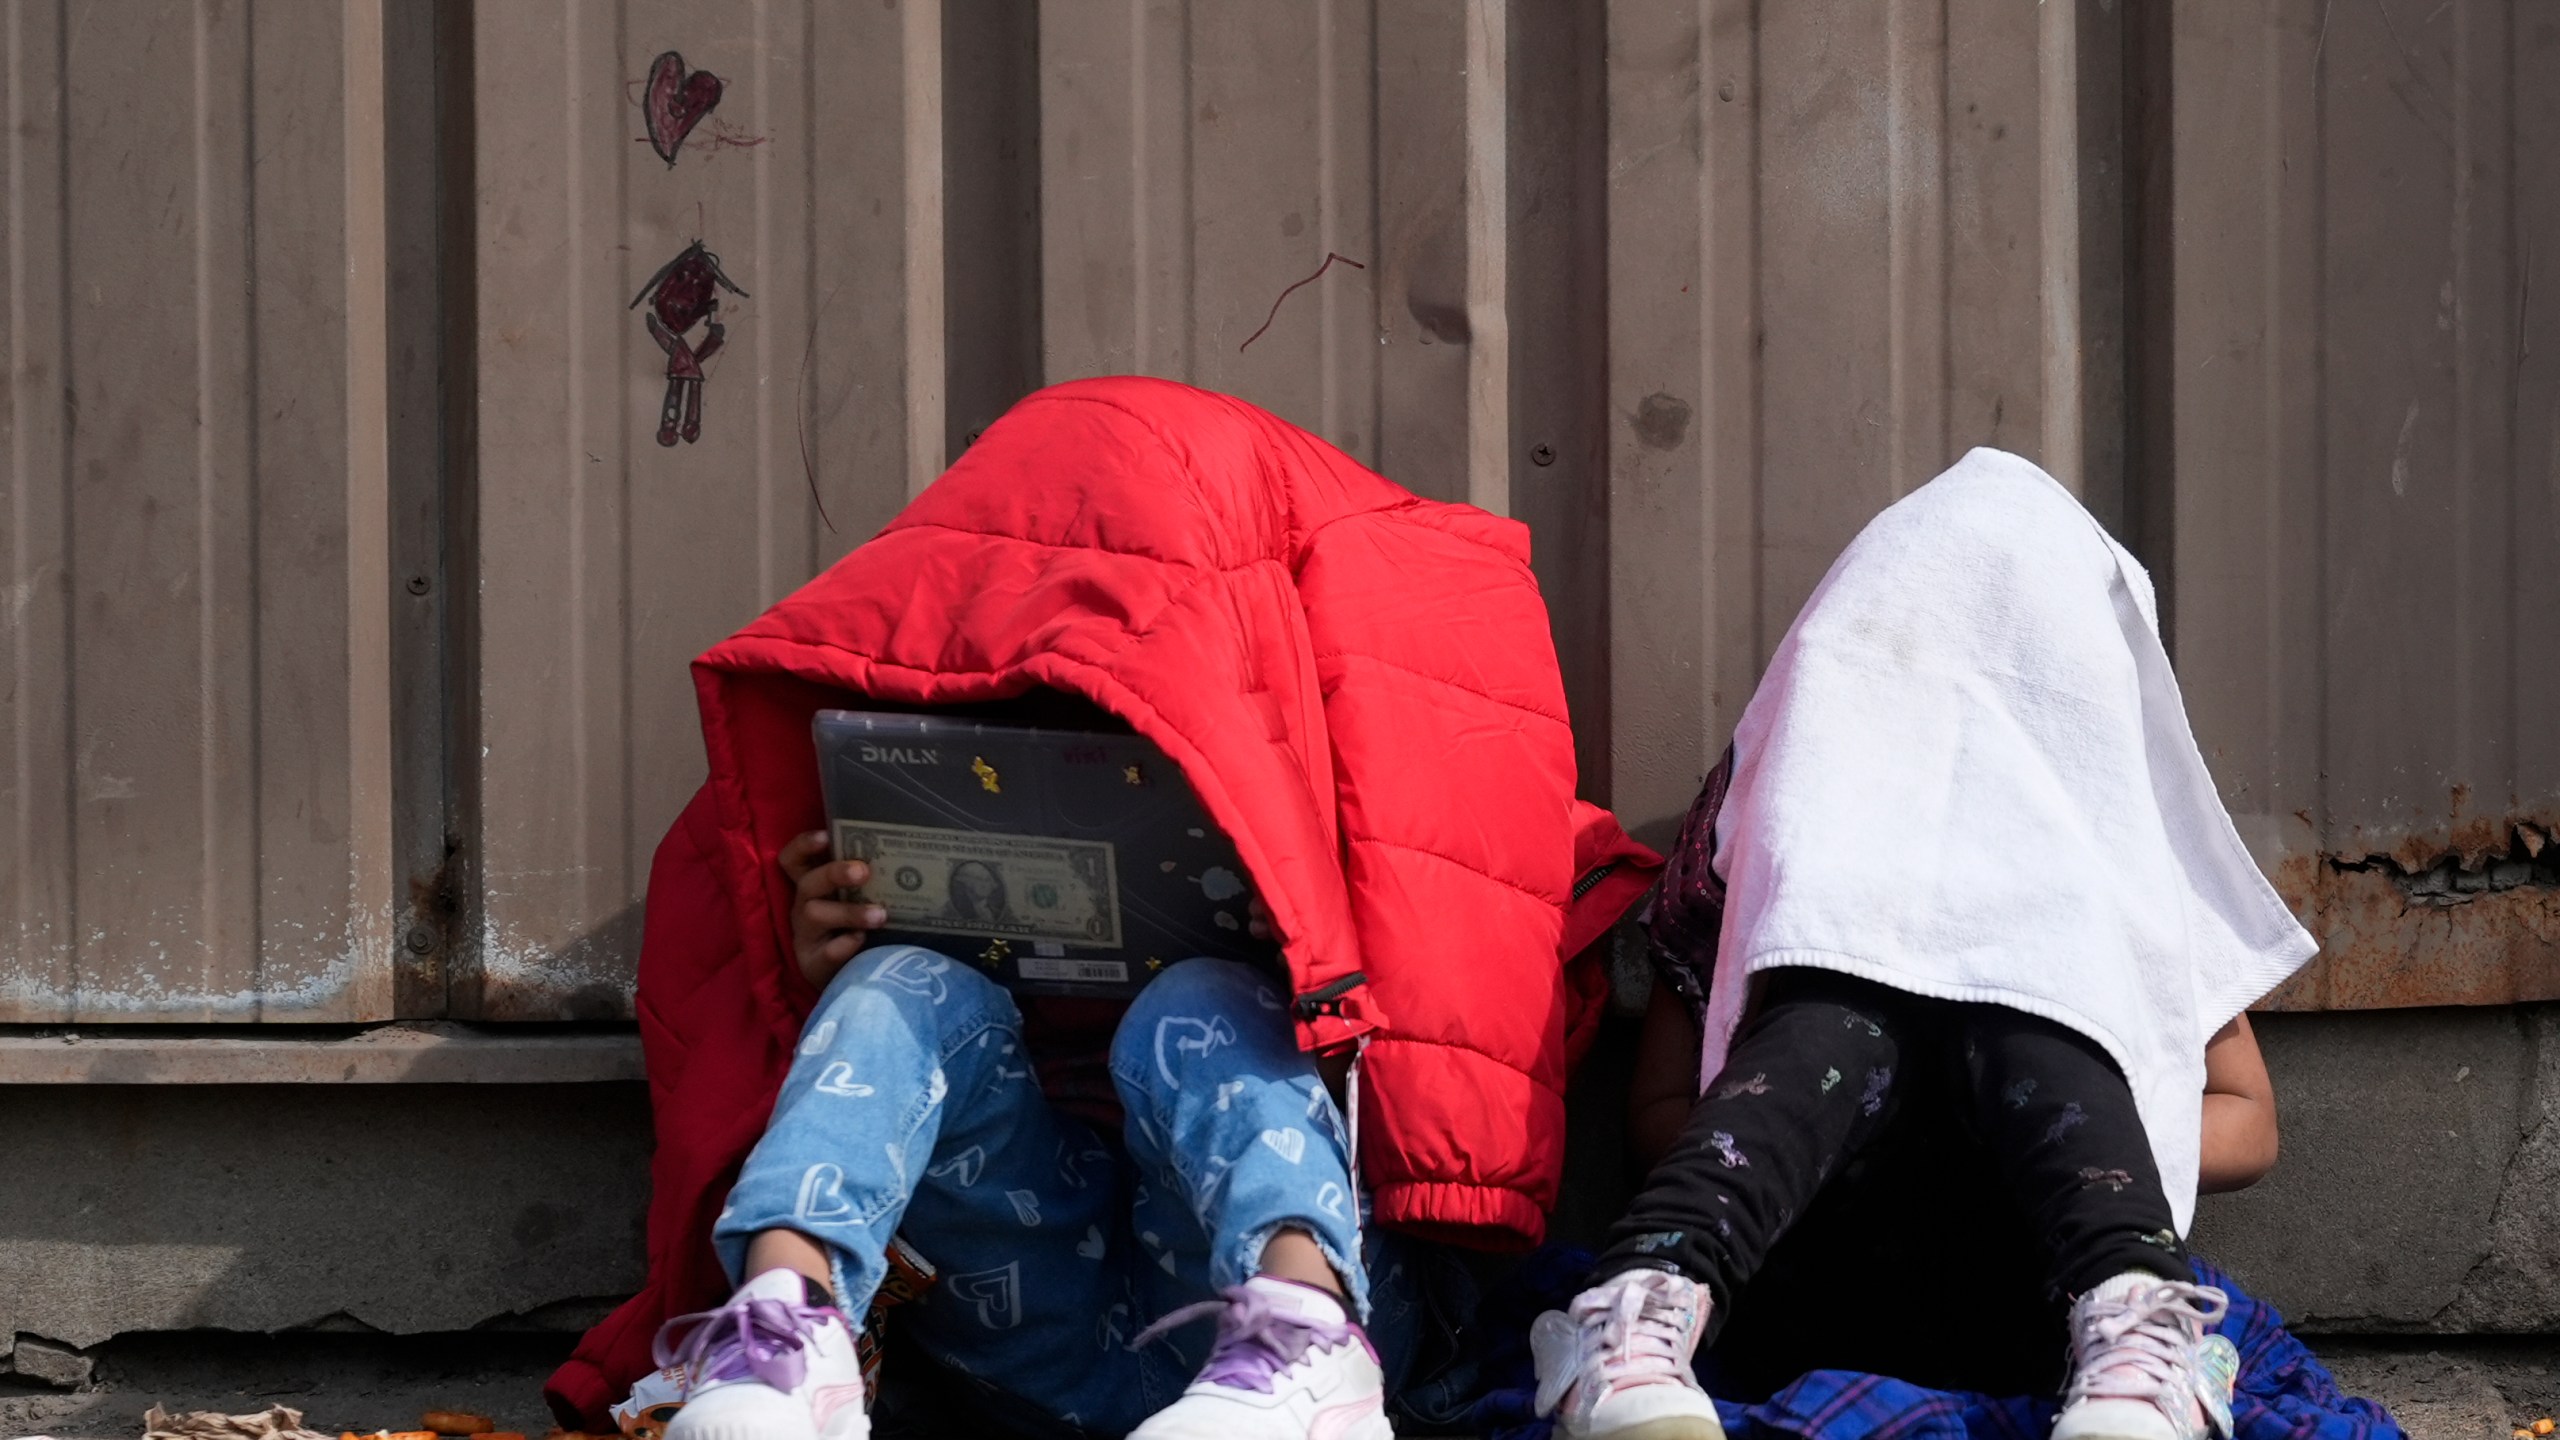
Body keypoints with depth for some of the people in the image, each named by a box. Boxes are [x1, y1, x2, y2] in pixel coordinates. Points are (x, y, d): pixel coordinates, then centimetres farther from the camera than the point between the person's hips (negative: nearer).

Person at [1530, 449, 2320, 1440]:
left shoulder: (2122, 822, 20)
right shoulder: (1772, 801, 17)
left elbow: (2247, 1123, 16)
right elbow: (1660, 1109, 10)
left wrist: (2102, 1156, -7)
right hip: (1787, 1305, -1)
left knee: (2014, 1012, -25)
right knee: (1851, 1011, -27)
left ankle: (2131, 1323, -55)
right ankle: (1649, 1306, -57)